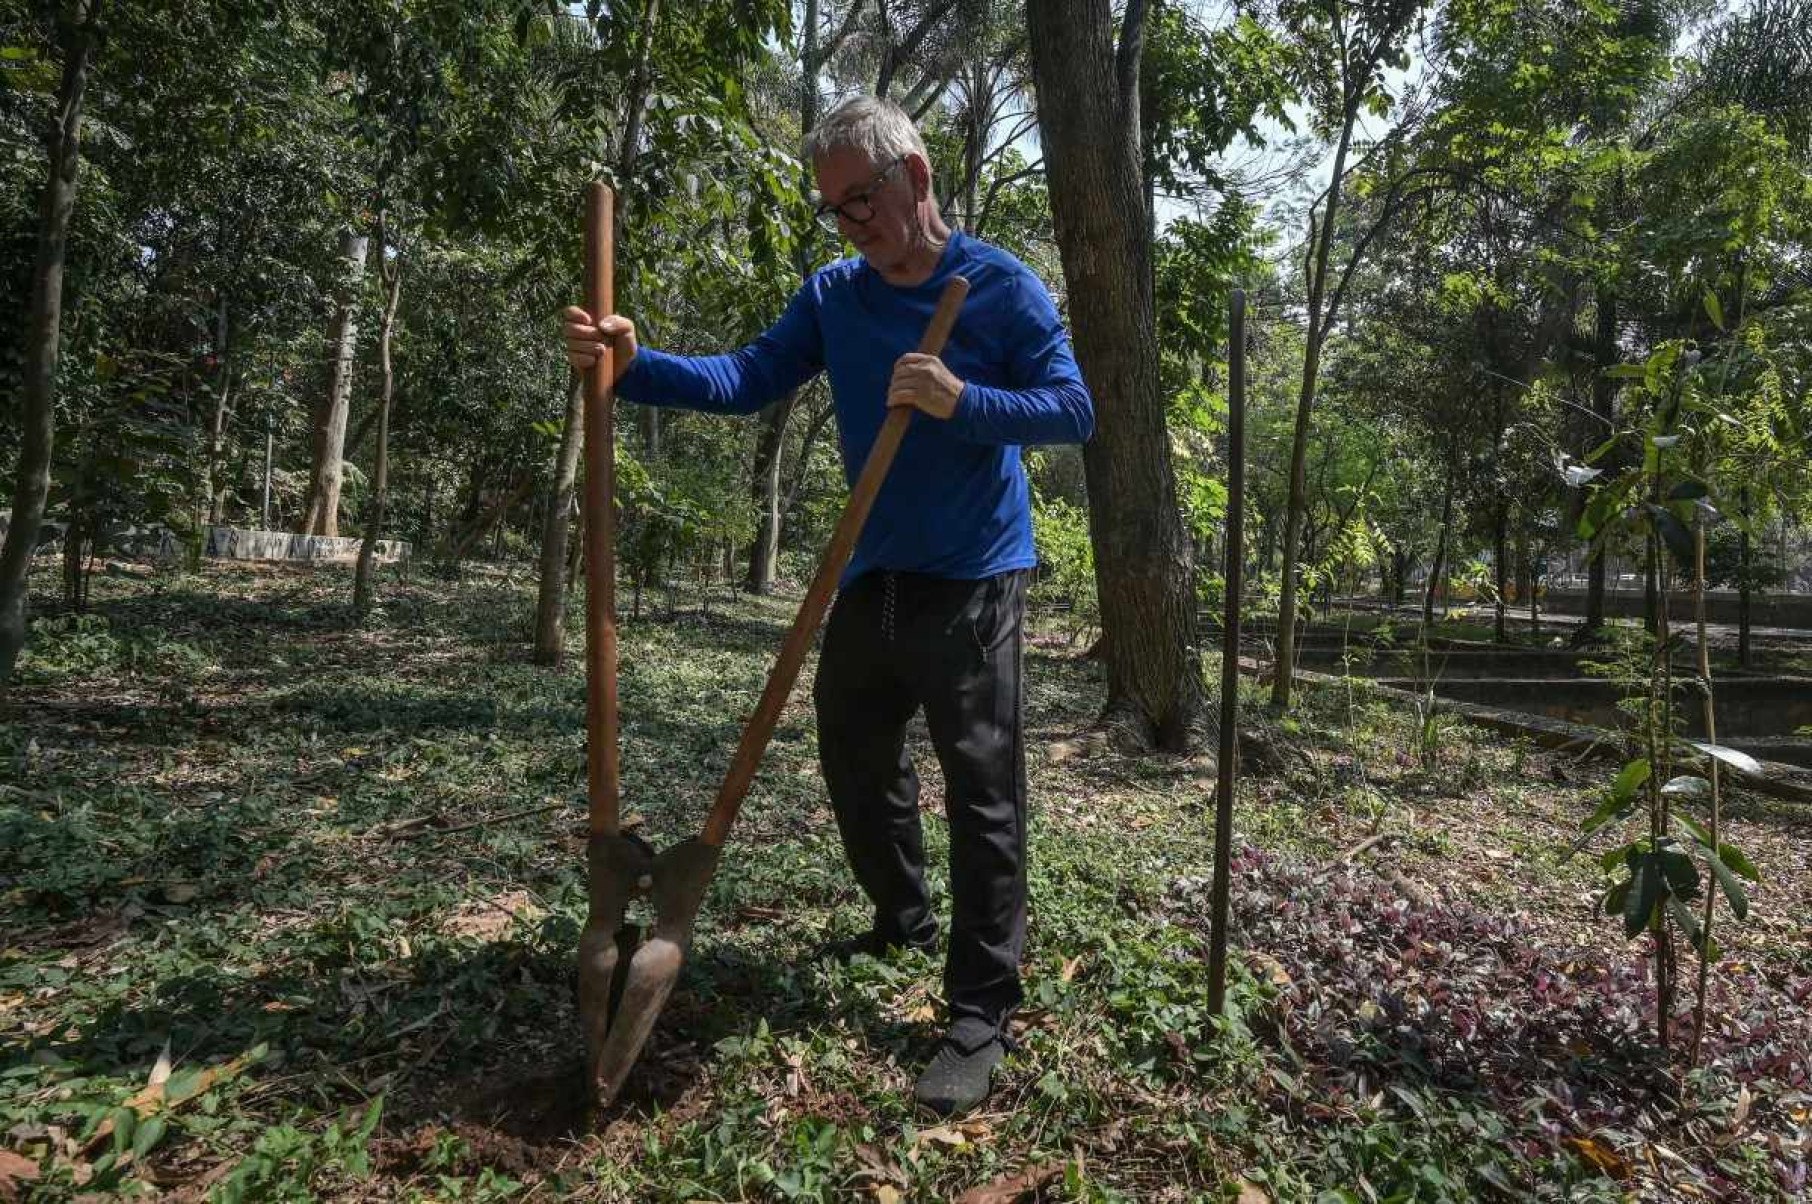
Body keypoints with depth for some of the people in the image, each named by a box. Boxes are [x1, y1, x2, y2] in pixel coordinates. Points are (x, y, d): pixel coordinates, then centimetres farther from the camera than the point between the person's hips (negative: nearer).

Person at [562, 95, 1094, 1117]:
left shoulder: (1003, 287, -6)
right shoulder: (833, 294, 7)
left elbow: (1074, 411, -10)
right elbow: (748, 380, -3)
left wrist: (961, 401, -25)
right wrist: (636, 365, -19)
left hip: (973, 580, -6)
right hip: (873, 575, 6)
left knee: (982, 793, -3)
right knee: (856, 762, 16)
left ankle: (982, 1012, 8)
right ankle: (906, 919, 40)